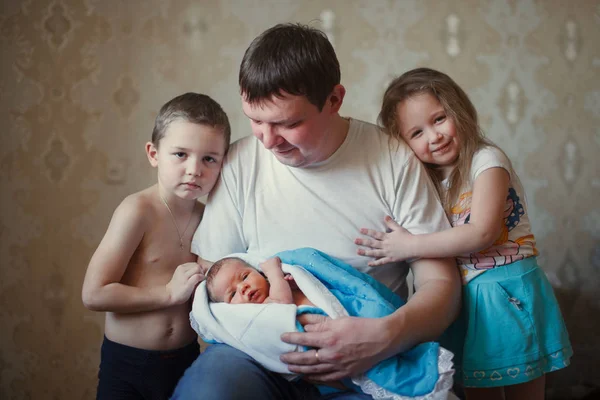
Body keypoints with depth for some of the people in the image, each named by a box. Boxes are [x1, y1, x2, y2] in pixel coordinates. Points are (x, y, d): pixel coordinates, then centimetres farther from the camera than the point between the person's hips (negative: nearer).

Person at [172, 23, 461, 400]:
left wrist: (388, 335, -23)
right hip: (262, 358, 1)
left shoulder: (394, 161, -4)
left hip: (369, 364, 0)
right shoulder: (240, 164, -1)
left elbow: (440, 283, -2)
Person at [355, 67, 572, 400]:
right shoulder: (429, 179, 9)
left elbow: (483, 232, -23)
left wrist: (409, 246, -23)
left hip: (509, 296, -6)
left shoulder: (487, 160, -12)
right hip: (464, 301, 6)